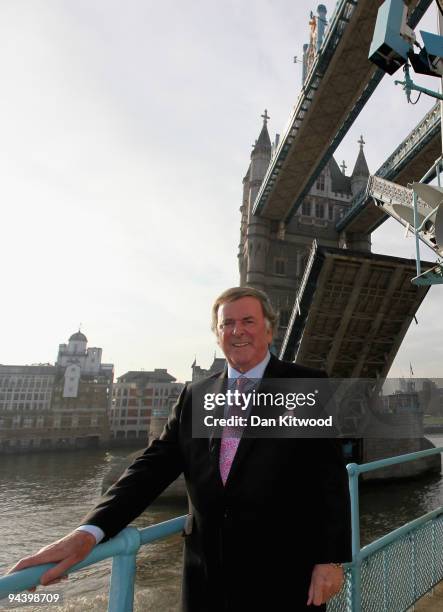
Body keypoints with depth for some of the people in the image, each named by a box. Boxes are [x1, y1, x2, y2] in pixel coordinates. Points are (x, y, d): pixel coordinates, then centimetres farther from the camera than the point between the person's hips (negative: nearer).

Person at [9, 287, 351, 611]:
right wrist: (89, 531, -13)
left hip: (283, 575, -2)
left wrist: (332, 558, -9)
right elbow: (155, 465, -2)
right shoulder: (194, 396, 4)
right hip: (207, 573, 3)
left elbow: (331, 475, -6)